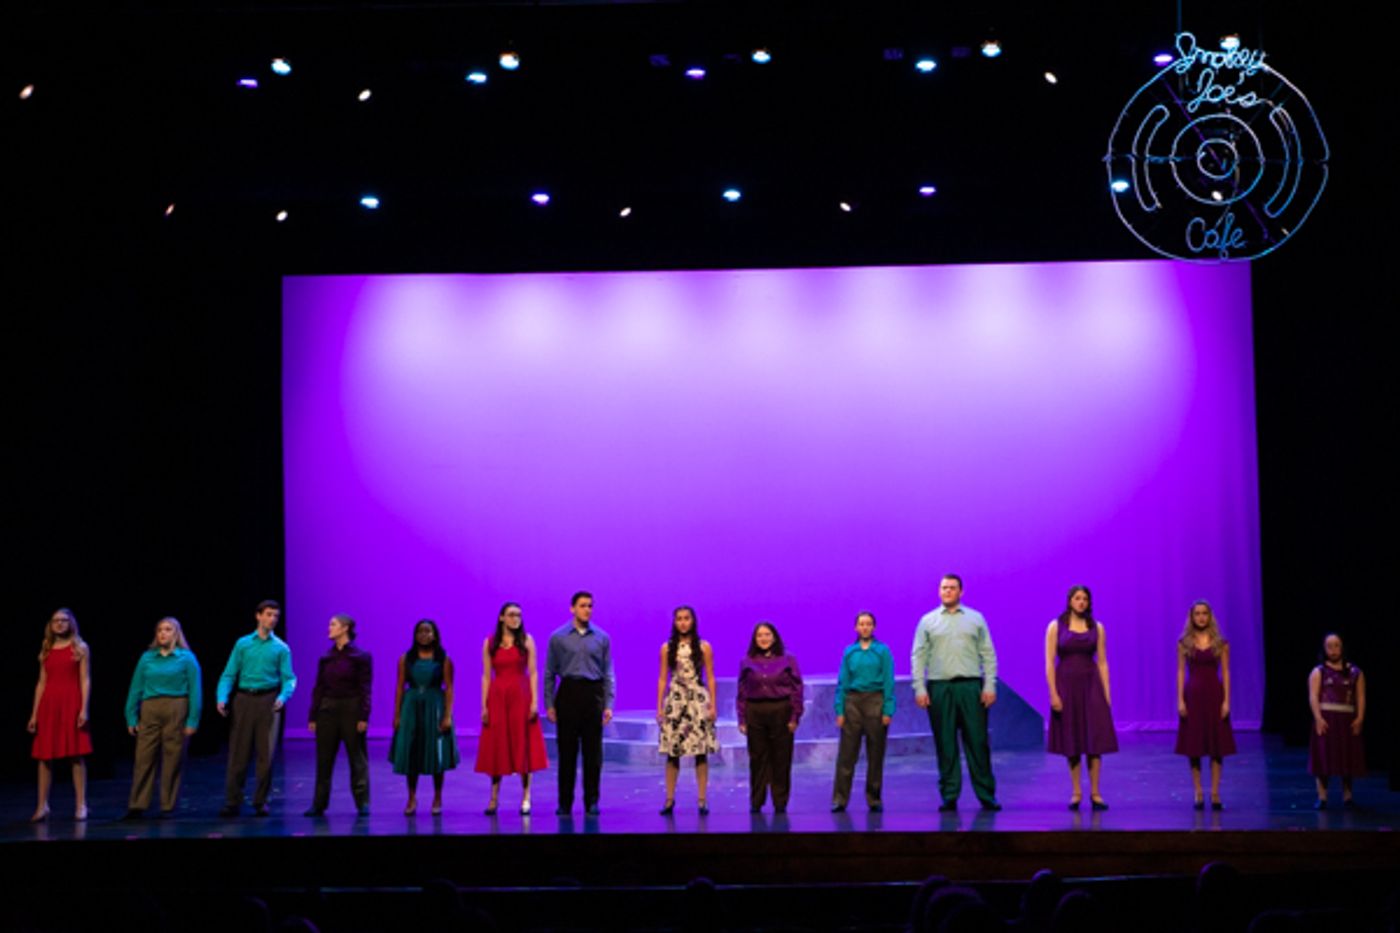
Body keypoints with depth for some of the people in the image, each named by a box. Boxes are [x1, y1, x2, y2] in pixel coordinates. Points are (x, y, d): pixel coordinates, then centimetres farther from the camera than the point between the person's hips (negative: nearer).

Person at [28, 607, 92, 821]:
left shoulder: (80, 648, 5)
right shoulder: (46, 650, 14)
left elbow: (85, 680, -1)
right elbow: (41, 683, 12)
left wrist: (84, 709, -11)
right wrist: (34, 713, 6)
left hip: (72, 704, -3)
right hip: (49, 705, 3)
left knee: (77, 755, -4)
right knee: (45, 756, 2)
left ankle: (81, 806, -1)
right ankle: (42, 806, 7)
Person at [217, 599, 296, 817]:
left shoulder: (281, 648, 7)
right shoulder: (243, 644, 7)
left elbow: (289, 678, 1)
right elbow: (229, 674, 4)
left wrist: (283, 697, -18)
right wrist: (222, 697, -11)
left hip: (268, 701, 0)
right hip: (244, 700, 0)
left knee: (265, 754, 0)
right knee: (238, 752, 0)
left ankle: (261, 802, 10)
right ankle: (233, 802, 6)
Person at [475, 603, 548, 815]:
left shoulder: (526, 640, 2)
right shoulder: (489, 643, 6)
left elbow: (533, 673, -1)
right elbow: (486, 676, 5)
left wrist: (534, 702, -9)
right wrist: (484, 705, -1)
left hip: (521, 697, -1)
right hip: (497, 697, 1)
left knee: (522, 745, 0)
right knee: (496, 747, 3)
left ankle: (525, 797, 6)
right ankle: (494, 797, 9)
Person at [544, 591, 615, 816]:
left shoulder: (602, 638, 7)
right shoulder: (558, 637, 4)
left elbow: (608, 673, 7)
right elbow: (549, 673, 5)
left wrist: (608, 705, 0)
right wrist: (549, 704, -1)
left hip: (593, 694, 1)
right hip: (568, 694, -1)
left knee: (593, 752, 2)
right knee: (567, 751, 2)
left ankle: (591, 801, 11)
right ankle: (565, 803, 10)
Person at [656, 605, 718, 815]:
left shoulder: (703, 647, 4)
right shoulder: (667, 648, 6)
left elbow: (710, 678, 5)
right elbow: (662, 679, 7)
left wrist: (713, 705, -2)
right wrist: (659, 706, 1)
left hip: (699, 700, -1)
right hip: (675, 701, 1)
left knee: (701, 751, -2)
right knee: (672, 752, 0)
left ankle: (702, 800, 2)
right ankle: (669, 799, 6)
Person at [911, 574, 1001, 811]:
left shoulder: (976, 619, 11)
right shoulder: (928, 622, 10)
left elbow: (988, 654, 8)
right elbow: (919, 656, 7)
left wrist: (990, 686, -2)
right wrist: (920, 688, -3)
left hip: (970, 687, 0)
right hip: (939, 687, 0)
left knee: (977, 742, 0)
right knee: (945, 745, 1)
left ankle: (987, 796, 6)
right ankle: (949, 797, 7)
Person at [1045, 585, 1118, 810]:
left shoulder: (1097, 627, 6)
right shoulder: (1056, 626, 0)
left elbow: (1102, 663, 6)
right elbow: (1049, 662, -3)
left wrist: (1106, 693, 1)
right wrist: (1053, 693, -11)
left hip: (1091, 685, 1)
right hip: (1066, 685, -1)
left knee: (1095, 740, -3)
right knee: (1071, 741, 4)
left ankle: (1095, 793, 2)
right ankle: (1076, 792, 11)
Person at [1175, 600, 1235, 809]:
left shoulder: (1221, 643, 3)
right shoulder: (1184, 643, 3)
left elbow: (1225, 673, 1)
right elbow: (1181, 672, 1)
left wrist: (1226, 700, -6)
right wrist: (1180, 700, -6)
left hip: (1214, 694, 0)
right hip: (1192, 694, 0)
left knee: (1217, 745, 0)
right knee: (1193, 745, 2)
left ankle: (1215, 793, 4)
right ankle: (1198, 793, 9)